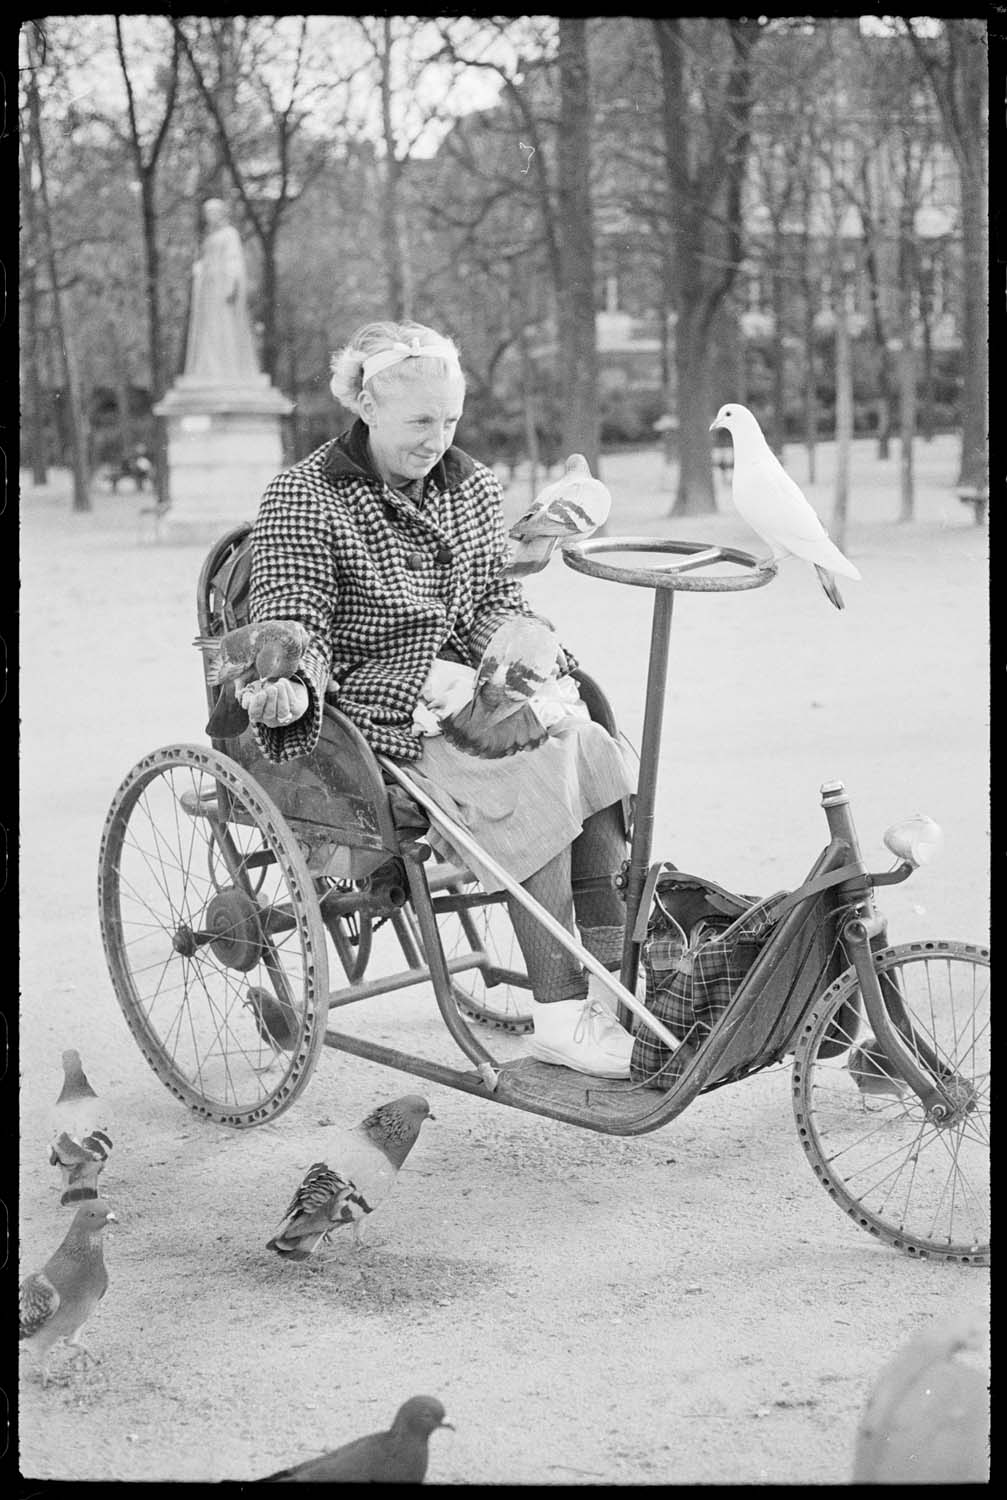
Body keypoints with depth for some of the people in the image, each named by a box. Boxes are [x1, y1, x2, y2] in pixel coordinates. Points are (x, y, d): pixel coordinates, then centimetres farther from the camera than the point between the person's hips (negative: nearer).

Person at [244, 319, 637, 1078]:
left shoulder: (473, 487, 14)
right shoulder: (303, 498, -4)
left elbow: (494, 602, 15)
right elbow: (293, 619, -10)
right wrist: (288, 688, -31)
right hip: (375, 714, -6)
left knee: (595, 752, -20)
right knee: (534, 772, -28)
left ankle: (609, 983, -18)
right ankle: (558, 1016, -28)